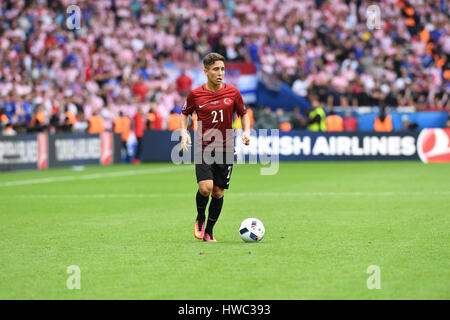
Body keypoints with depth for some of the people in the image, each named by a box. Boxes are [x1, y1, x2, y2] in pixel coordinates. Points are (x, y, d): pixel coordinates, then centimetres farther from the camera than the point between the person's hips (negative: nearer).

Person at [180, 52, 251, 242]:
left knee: (218, 192, 3)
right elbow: (184, 114, 14)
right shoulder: (195, 94, -2)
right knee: (205, 187, -19)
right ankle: (200, 219, 11)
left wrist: (246, 131, -3)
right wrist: (184, 132, -2)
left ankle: (209, 231, 21)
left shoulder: (232, 92, 0)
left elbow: (243, 114, 14)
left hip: (225, 149, 2)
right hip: (203, 147, -2)